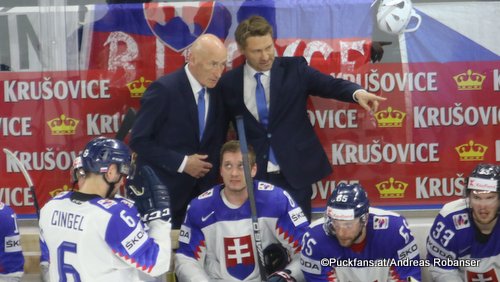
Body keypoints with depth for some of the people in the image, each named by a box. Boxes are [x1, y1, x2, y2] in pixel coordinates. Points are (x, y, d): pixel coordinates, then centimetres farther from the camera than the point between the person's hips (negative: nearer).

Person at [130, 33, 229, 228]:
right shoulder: (164, 89, -14)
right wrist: (182, 163, -16)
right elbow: (139, 140, -14)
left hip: (202, 192, 5)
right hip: (163, 193, -5)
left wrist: (212, 169, 0)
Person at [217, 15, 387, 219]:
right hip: (253, 176, 1)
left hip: (295, 173, 0)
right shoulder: (229, 82, 1)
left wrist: (358, 93, -30)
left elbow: (330, 85, -10)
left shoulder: (294, 68, -1)